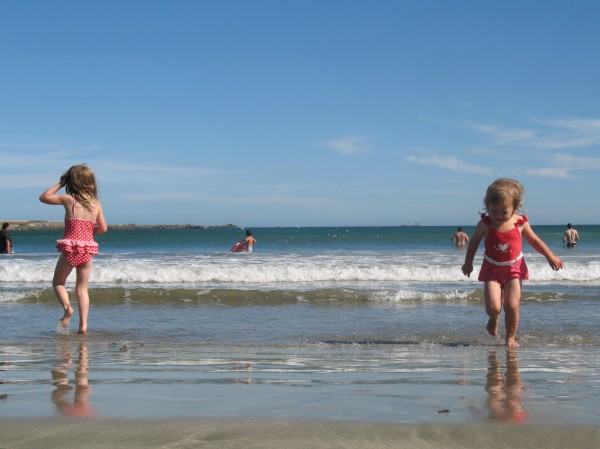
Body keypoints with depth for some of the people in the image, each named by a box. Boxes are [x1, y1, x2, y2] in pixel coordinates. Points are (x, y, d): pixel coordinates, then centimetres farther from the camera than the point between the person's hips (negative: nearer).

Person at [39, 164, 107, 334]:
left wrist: (60, 184, 12)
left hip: (70, 248, -3)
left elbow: (44, 197, 8)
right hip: (88, 249, 3)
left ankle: (67, 307, -11)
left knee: (58, 282, 16)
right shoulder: (96, 203, 4)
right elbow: (103, 229, 6)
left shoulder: (69, 199, -5)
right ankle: (83, 324, 2)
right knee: (82, 288, 10)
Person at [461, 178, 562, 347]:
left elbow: (535, 240, 9)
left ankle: (511, 337, 13)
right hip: (492, 269, 0)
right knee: (493, 307, -12)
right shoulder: (485, 224, -10)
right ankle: (494, 318, 26)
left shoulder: (520, 223, -8)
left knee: (512, 306, -8)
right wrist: (468, 262, 15)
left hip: (514, 268, 1)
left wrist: (551, 257, 8)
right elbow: (474, 241, 8)